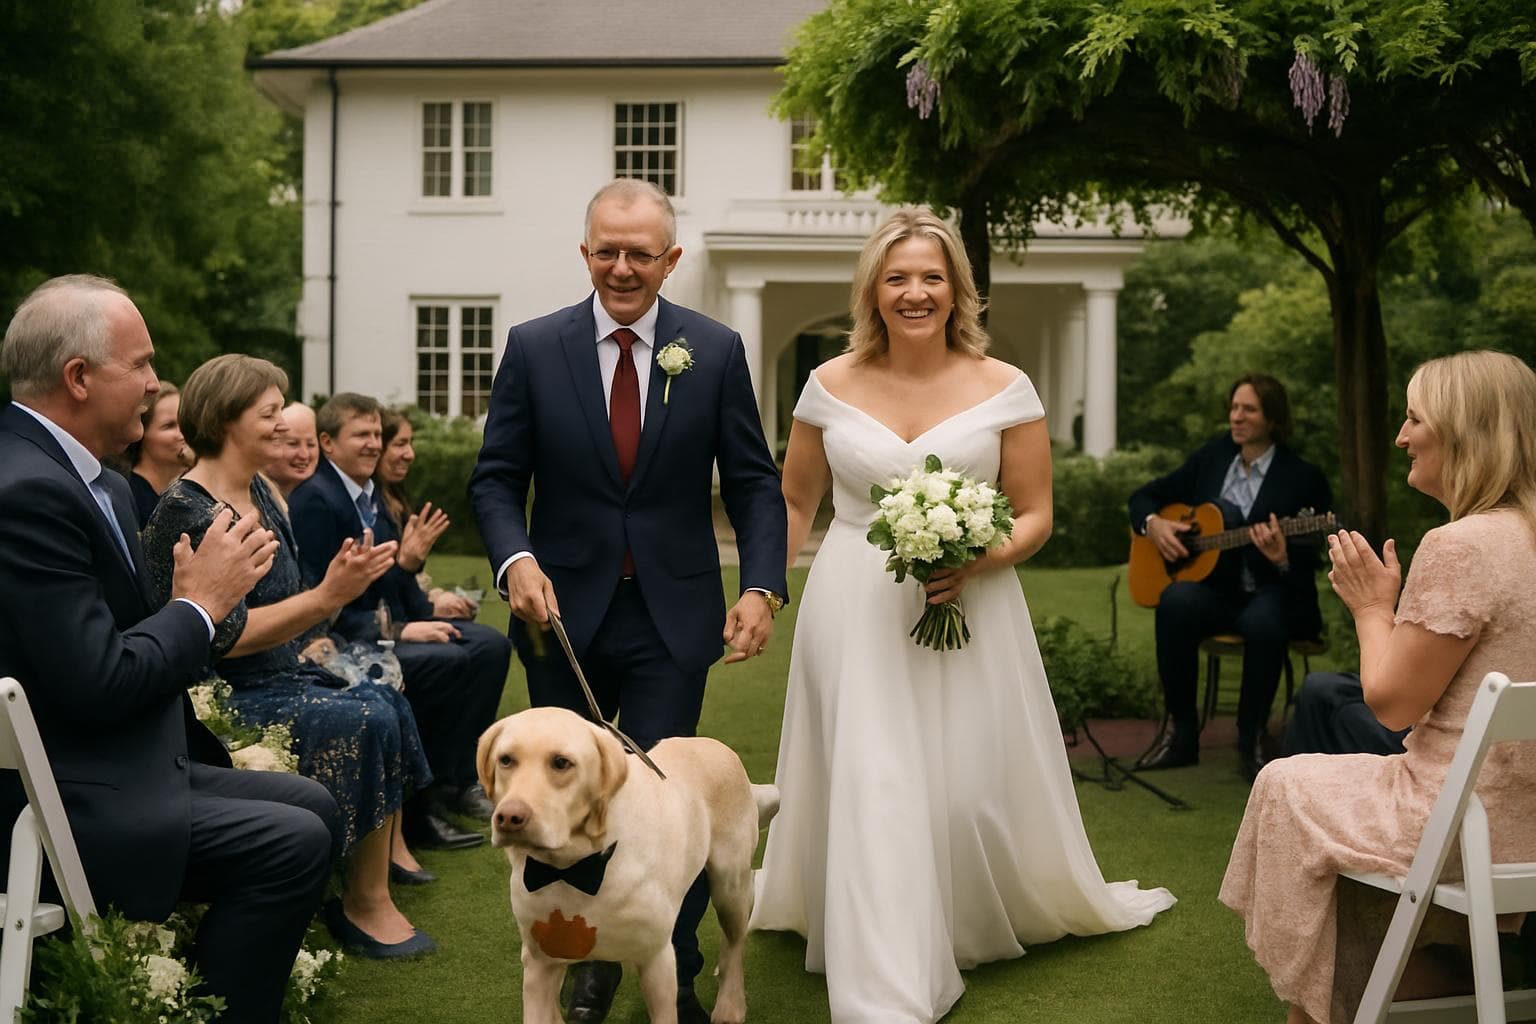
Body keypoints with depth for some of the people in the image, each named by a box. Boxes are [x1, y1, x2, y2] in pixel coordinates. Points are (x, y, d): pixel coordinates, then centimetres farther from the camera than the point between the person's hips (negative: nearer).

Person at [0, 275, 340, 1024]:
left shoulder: (71, 471, 9)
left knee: (310, 805, 9)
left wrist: (193, 601, -6)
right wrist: (201, 602, -13)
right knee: (295, 841, -16)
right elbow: (100, 684, -25)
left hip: (118, 760, 10)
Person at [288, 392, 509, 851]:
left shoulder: (372, 495, 15)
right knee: (452, 661, -26)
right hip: (348, 643, -9)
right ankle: (419, 809, -16)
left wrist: (427, 616, -2)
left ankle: (455, 778, 1)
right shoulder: (313, 500, -14)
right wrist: (398, 630, -22)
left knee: (491, 645, -7)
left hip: (393, 625, 9)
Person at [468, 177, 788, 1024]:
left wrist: (761, 585, -13)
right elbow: (496, 477, 1)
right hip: (564, 608, 2)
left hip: (671, 615, -1)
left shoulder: (716, 350, 0)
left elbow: (752, 482, 1)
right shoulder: (533, 347, -1)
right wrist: (515, 558, -18)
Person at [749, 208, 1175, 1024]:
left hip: (969, 611, 0)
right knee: (870, 788, -4)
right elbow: (794, 502, 11)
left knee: (973, 785, 6)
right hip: (854, 615, 0)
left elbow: (1035, 514, 1)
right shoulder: (831, 385, 1)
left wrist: (976, 563, -17)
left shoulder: (1004, 389, -2)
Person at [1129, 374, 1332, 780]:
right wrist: (1153, 524, -5)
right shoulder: (1212, 457, 10)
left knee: (1263, 622, -39)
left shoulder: (1302, 477, -3)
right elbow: (1145, 496, 17)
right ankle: (1180, 731, -20)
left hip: (1271, 594, -3)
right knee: (1176, 602, -32)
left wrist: (1281, 559, -29)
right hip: (1213, 588, 3)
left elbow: (1309, 561, -6)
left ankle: (1251, 739, -17)